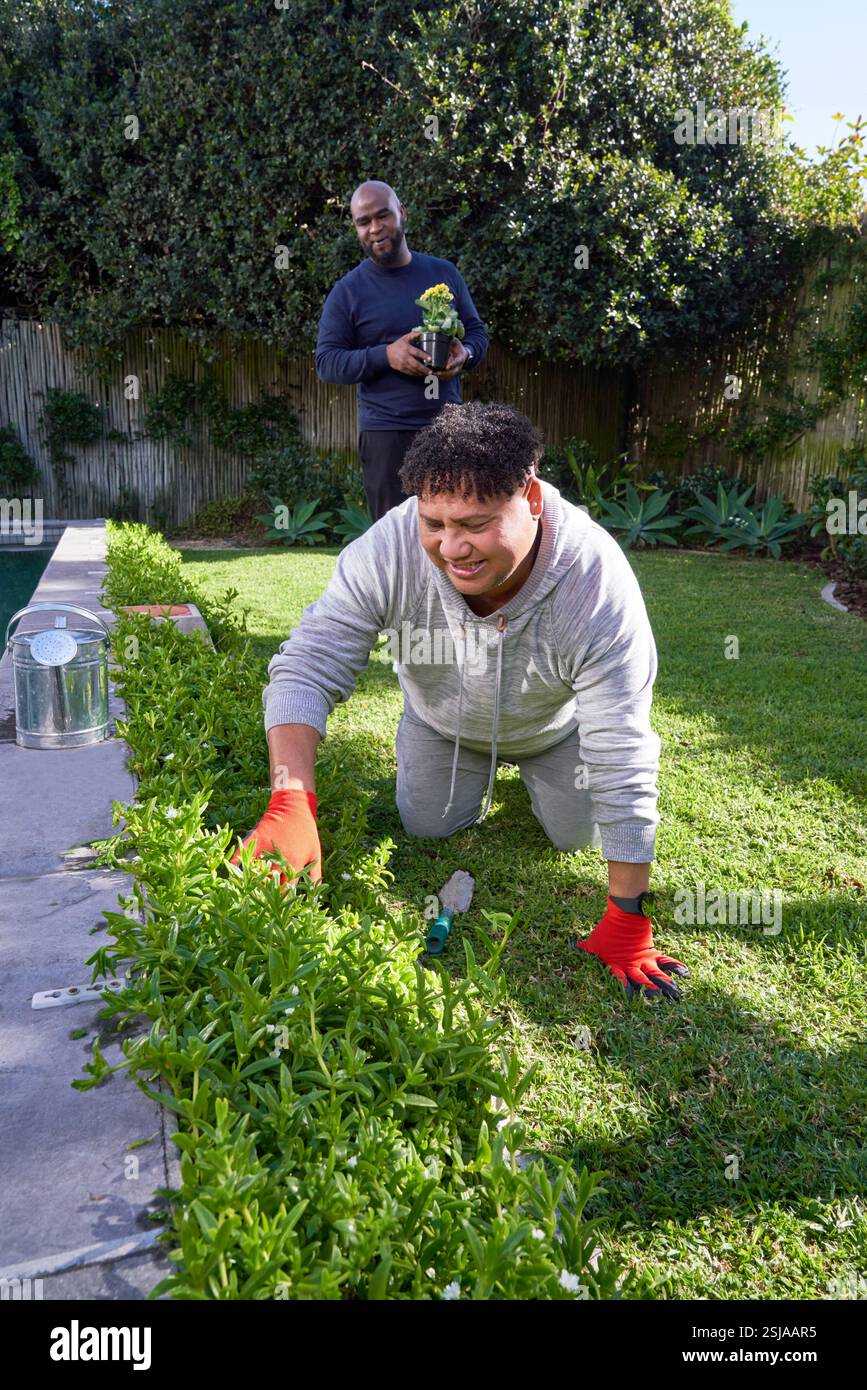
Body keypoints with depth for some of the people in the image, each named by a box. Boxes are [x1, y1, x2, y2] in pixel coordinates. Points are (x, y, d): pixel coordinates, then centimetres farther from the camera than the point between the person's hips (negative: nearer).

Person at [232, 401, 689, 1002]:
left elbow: (622, 763, -38)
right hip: (444, 720, 1)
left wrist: (628, 918, -33)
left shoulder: (598, 584, -43)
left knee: (578, 836, 9)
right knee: (427, 827, 9)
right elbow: (307, 666, -35)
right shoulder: (391, 547, -39)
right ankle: (479, 767, 39)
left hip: (554, 724, -1)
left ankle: (531, 766, 38)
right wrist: (291, 805, -52)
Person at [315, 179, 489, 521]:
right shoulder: (348, 291, 1)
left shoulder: (444, 273, 10)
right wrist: (385, 355, -19)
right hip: (387, 432, -3)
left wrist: (465, 353, -9)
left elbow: (476, 331, 16)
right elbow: (326, 362, -3)